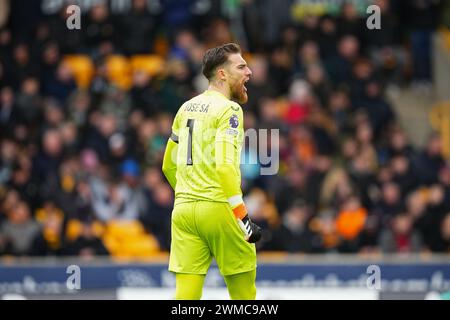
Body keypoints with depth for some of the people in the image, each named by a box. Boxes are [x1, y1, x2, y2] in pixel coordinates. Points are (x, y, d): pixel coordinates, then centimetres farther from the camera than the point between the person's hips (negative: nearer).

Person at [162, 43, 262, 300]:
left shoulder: (186, 108, 15)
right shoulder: (229, 110, -8)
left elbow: (169, 165, 22)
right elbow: (225, 166, -20)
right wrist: (243, 218, -19)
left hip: (184, 210, 7)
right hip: (219, 209, -6)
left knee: (186, 293, 1)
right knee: (243, 288, 9)